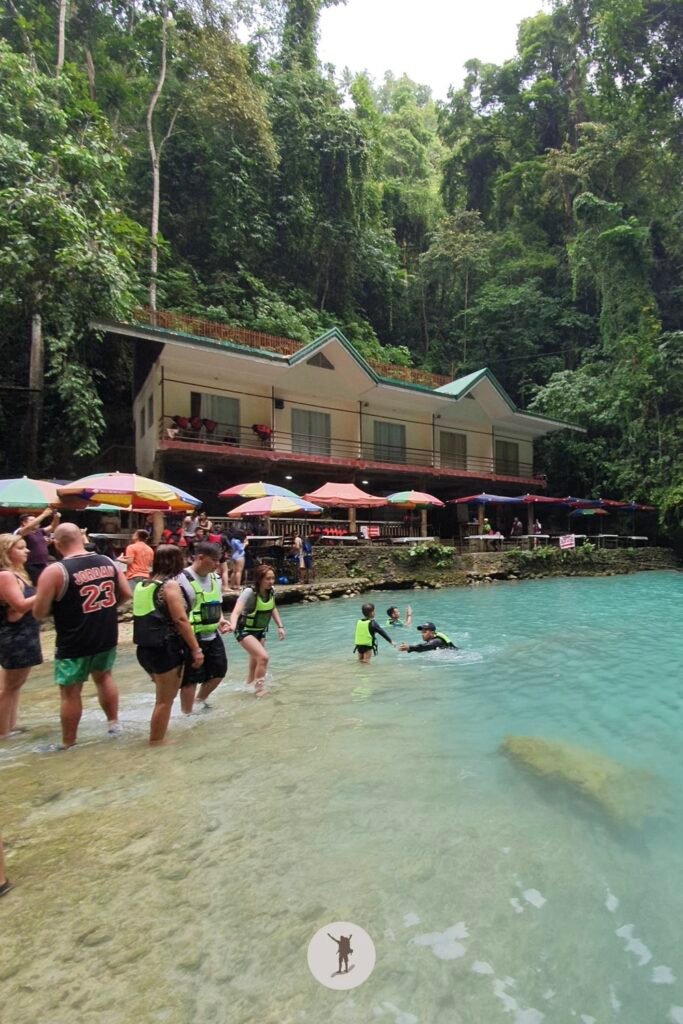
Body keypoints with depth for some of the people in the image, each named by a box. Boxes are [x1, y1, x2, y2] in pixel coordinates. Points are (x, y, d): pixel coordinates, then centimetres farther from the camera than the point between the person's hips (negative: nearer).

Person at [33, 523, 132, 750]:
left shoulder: (55, 571, -18)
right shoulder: (108, 562, -3)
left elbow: (39, 613, -14)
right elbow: (126, 594, 4)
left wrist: (61, 605, 6)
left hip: (74, 643, -5)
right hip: (107, 637, 5)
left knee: (70, 692, 12)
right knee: (104, 676, 27)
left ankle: (67, 743, 26)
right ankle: (113, 722, 36)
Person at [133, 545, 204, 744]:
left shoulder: (143, 585, 9)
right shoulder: (170, 585, -15)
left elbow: (145, 617, 15)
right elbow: (180, 620, -19)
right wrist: (196, 649, -15)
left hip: (146, 649, 8)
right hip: (166, 650, -8)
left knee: (164, 696, 24)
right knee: (165, 700, 6)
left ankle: (157, 737, 31)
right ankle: (156, 742, 15)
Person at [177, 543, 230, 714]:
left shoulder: (215, 578, 6)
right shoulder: (181, 580, -19)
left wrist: (221, 620, 0)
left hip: (213, 636, 8)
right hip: (192, 638, -8)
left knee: (219, 671, 17)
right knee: (190, 679, 3)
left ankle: (201, 698, 43)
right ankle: (187, 715, 22)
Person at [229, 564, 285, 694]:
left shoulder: (271, 591, -8)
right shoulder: (249, 592, -28)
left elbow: (273, 609, 12)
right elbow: (236, 611, -41)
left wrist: (280, 626, 6)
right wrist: (233, 625, -61)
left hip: (260, 631, 7)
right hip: (245, 631, -7)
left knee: (255, 662, 15)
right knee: (263, 657, -23)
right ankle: (259, 690, -10)